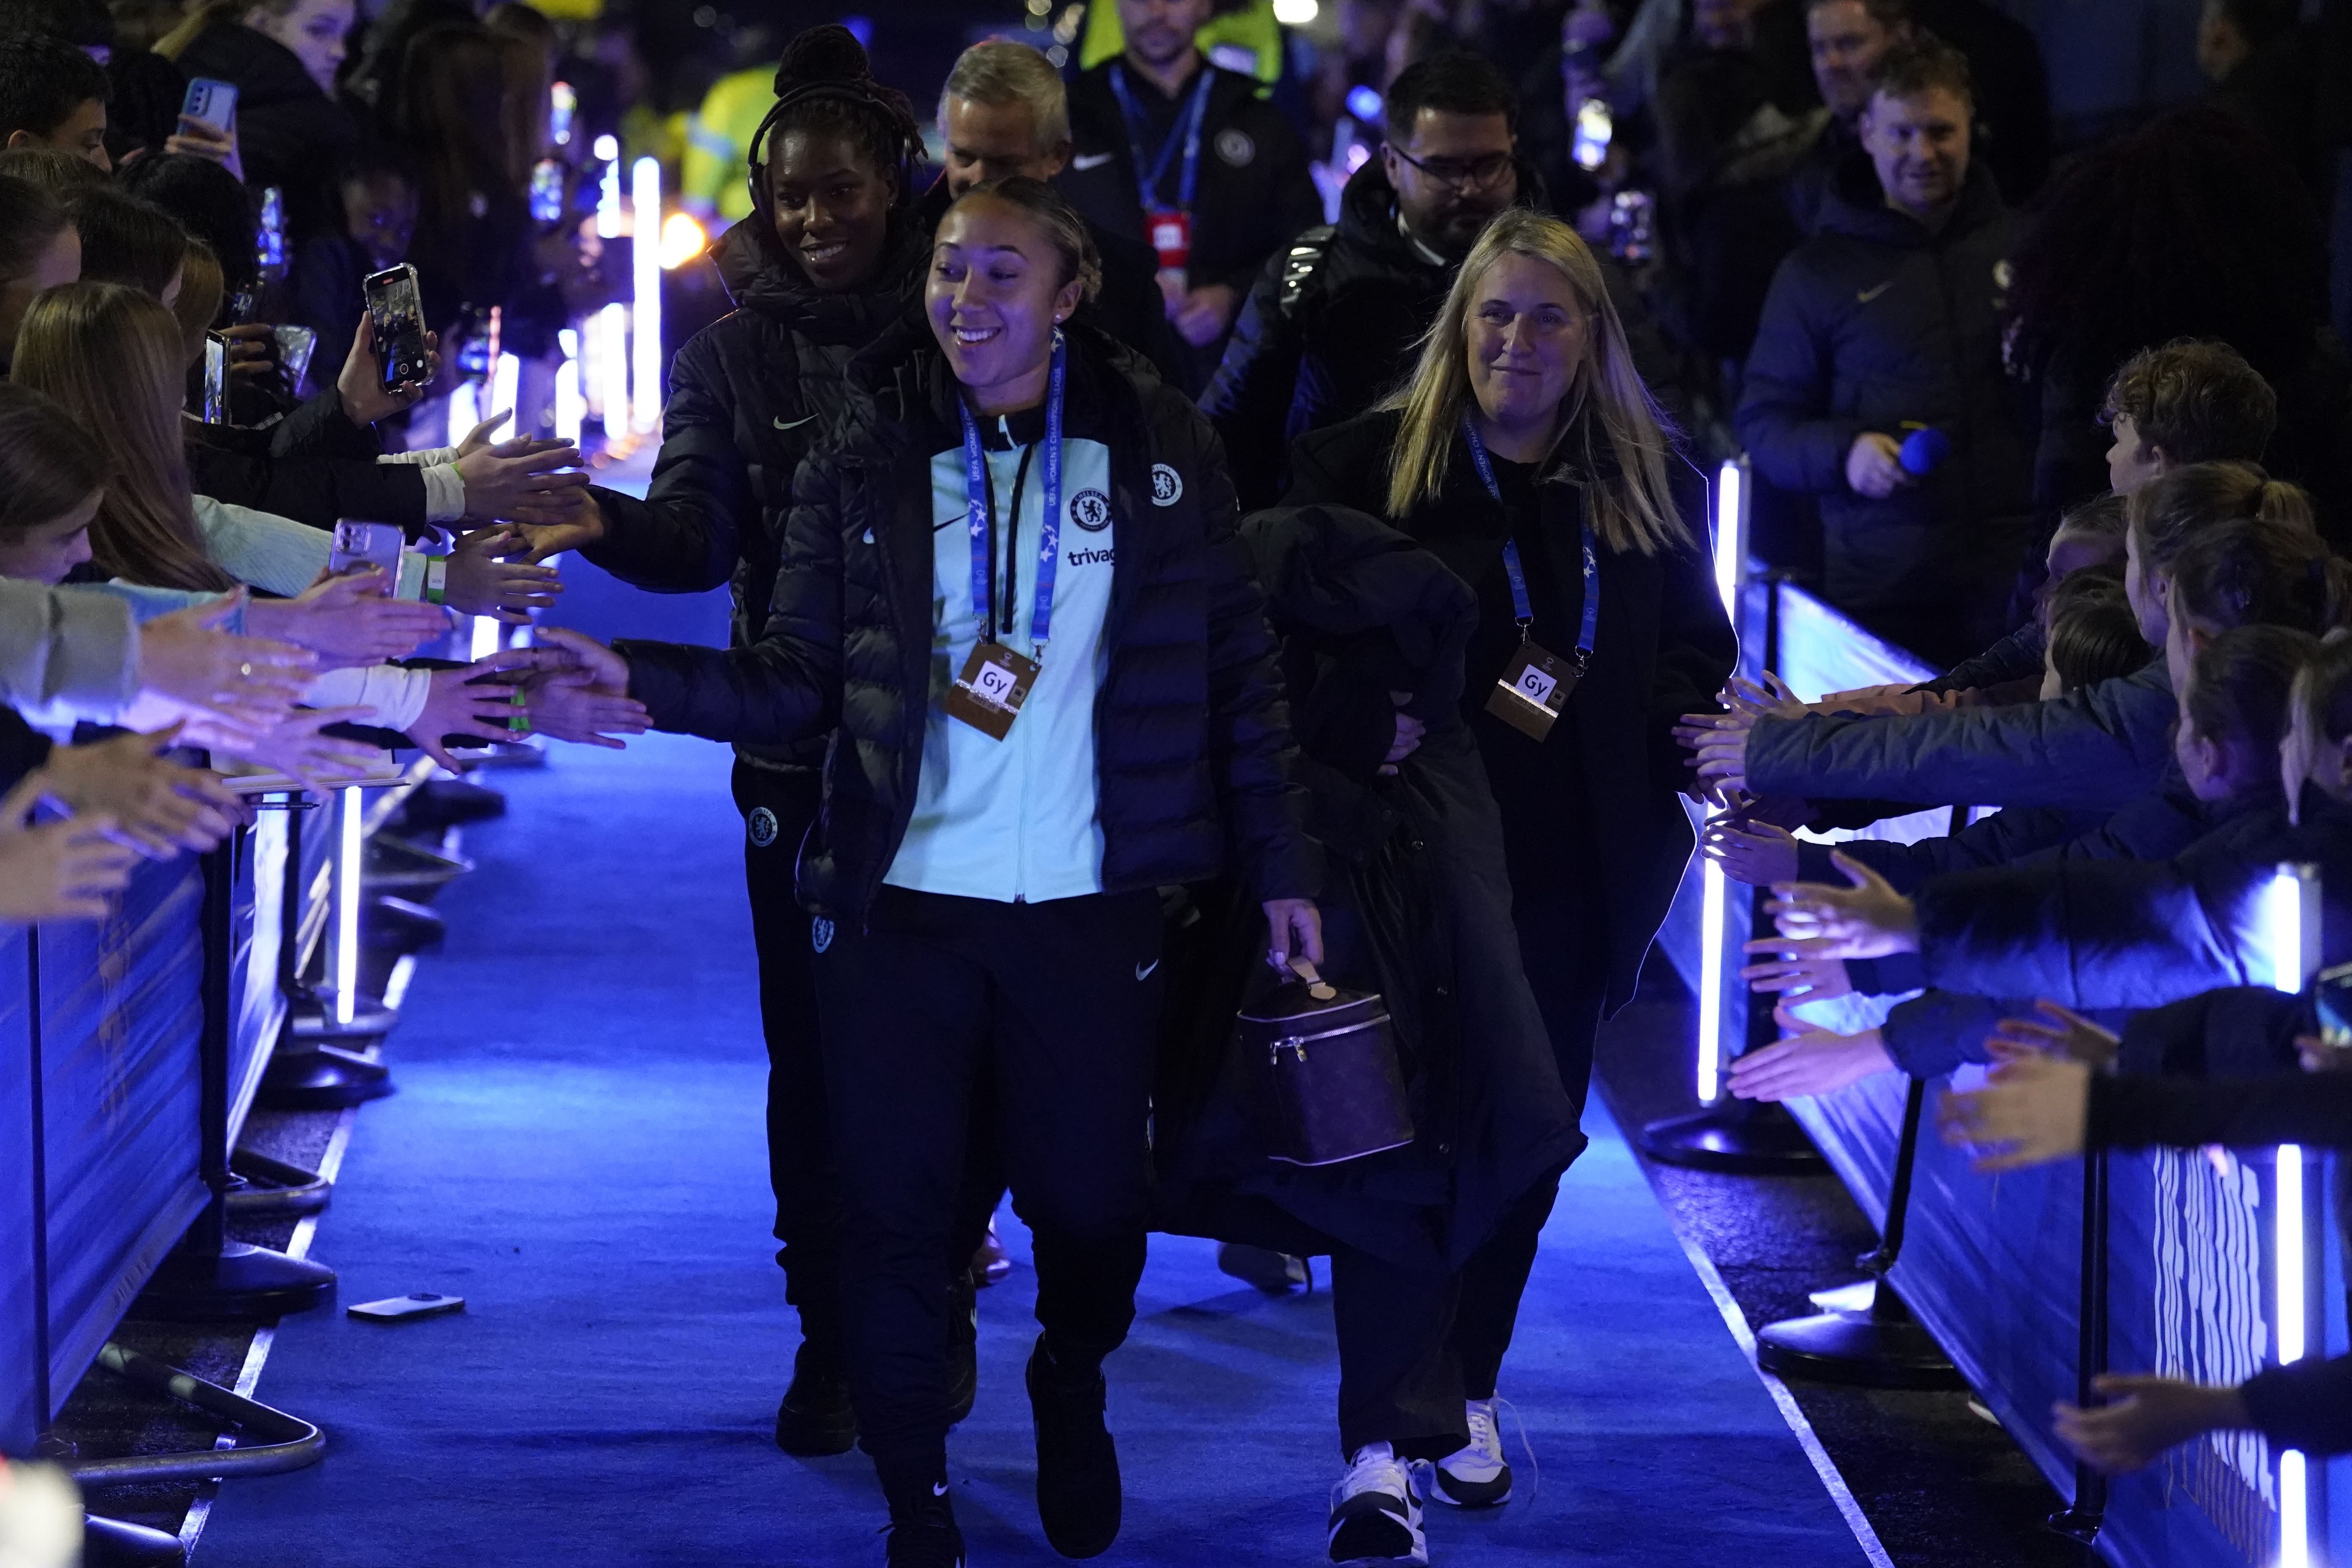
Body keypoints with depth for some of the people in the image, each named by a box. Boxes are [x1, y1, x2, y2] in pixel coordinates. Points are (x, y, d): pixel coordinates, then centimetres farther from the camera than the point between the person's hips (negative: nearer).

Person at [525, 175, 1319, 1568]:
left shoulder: (1160, 446, 1)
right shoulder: (868, 458, 2)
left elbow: (1239, 670, 5)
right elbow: (799, 680, -1)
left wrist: (1279, 867, 4)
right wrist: (640, 680, -17)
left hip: (1088, 913, 0)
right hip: (900, 908, 0)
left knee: (1091, 1204, 5)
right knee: (899, 1217, 2)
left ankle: (1073, 1393, 39)